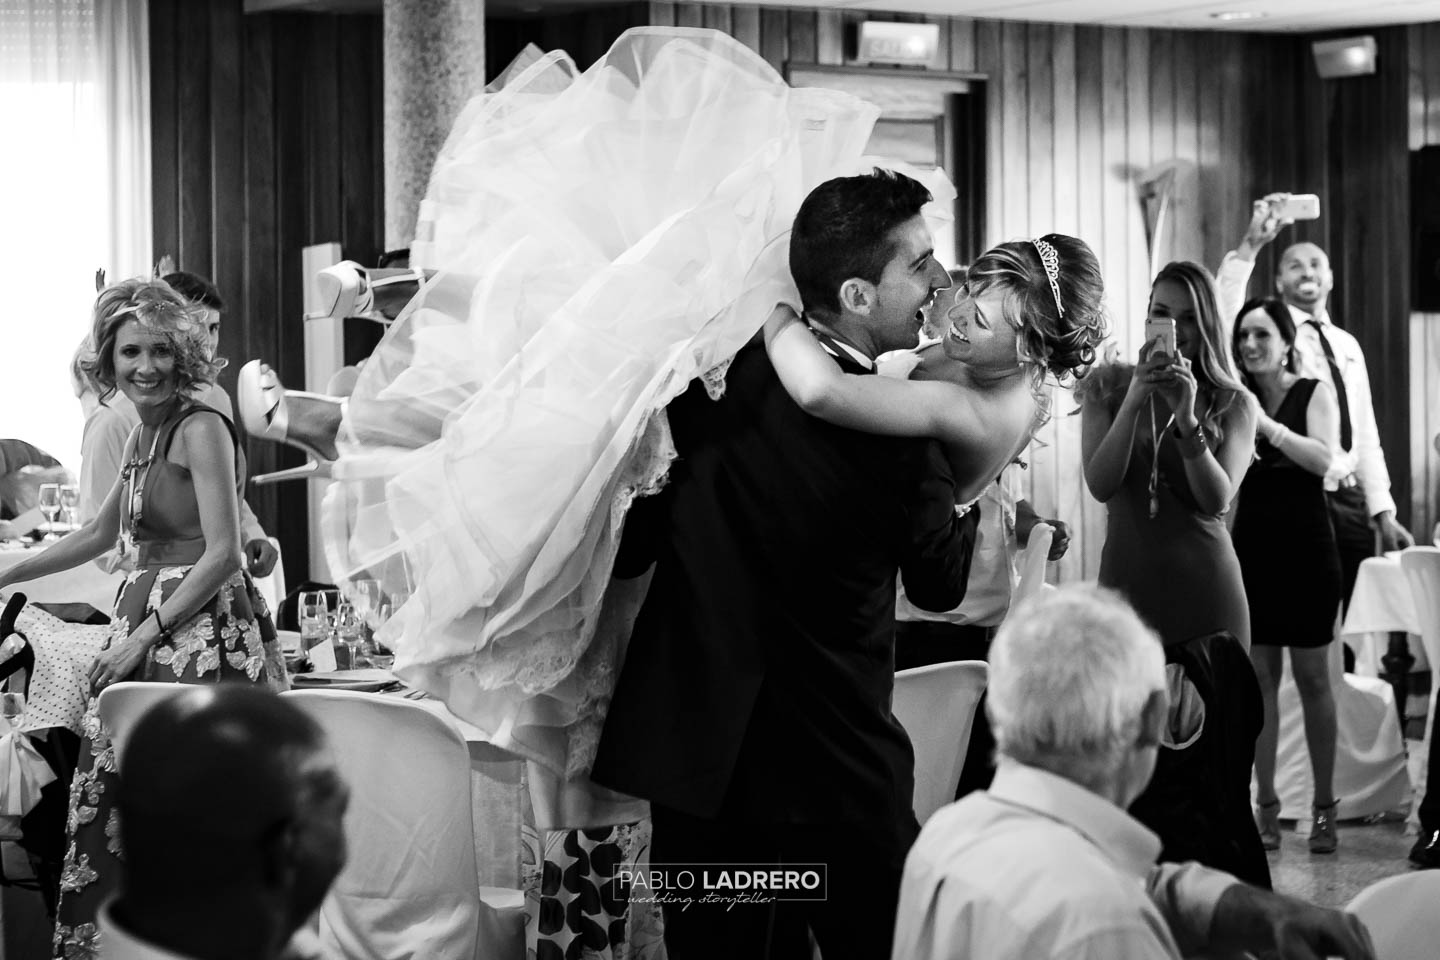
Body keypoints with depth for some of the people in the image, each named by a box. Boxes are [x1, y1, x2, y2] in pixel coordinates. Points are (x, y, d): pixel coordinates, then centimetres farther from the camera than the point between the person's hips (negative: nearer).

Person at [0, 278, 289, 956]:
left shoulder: (201, 429, -9)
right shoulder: (143, 436, 16)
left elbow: (222, 556, -15)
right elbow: (99, 535, 30)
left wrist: (145, 636, -14)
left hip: (201, 632, -9)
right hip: (146, 629, 9)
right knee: (108, 788, 7)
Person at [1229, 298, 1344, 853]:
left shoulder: (1314, 393, 1)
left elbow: (1322, 459, -14)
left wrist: (1266, 425, -18)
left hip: (1305, 546, -2)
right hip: (1252, 546, 2)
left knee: (1312, 677, 2)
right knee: (1259, 676, 2)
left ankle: (1324, 807, 9)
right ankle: (1266, 807, 6)